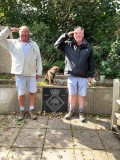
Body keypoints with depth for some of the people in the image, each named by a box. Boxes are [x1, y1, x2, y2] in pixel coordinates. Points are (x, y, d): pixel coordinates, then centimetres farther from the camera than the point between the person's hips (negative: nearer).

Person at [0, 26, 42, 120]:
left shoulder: (34, 44, 9)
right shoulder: (13, 43, 8)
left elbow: (38, 59, 7)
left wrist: (39, 72, 2)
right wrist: (9, 30, -3)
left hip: (32, 73, 1)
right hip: (19, 73, -1)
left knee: (32, 91, 6)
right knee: (21, 93, 6)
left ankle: (31, 109, 21)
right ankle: (22, 110, 22)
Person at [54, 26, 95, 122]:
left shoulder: (88, 47, 1)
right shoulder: (68, 45, 2)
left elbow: (91, 62, 3)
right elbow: (57, 44, 1)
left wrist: (91, 75, 1)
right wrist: (66, 36, -4)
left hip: (83, 77, 0)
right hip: (71, 76, 1)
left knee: (81, 96, 9)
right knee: (72, 95, 13)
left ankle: (81, 113, 25)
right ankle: (71, 111, 30)